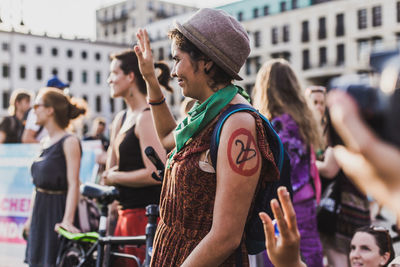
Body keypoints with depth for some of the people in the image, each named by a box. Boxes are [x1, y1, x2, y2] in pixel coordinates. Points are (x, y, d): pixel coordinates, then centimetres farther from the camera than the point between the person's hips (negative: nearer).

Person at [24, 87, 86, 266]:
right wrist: (31, 218, 16)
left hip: (58, 211, -8)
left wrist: (67, 220, -27)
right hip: (40, 214, 8)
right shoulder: (45, 142, 12)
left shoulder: (69, 142, -12)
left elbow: (73, 184, -19)